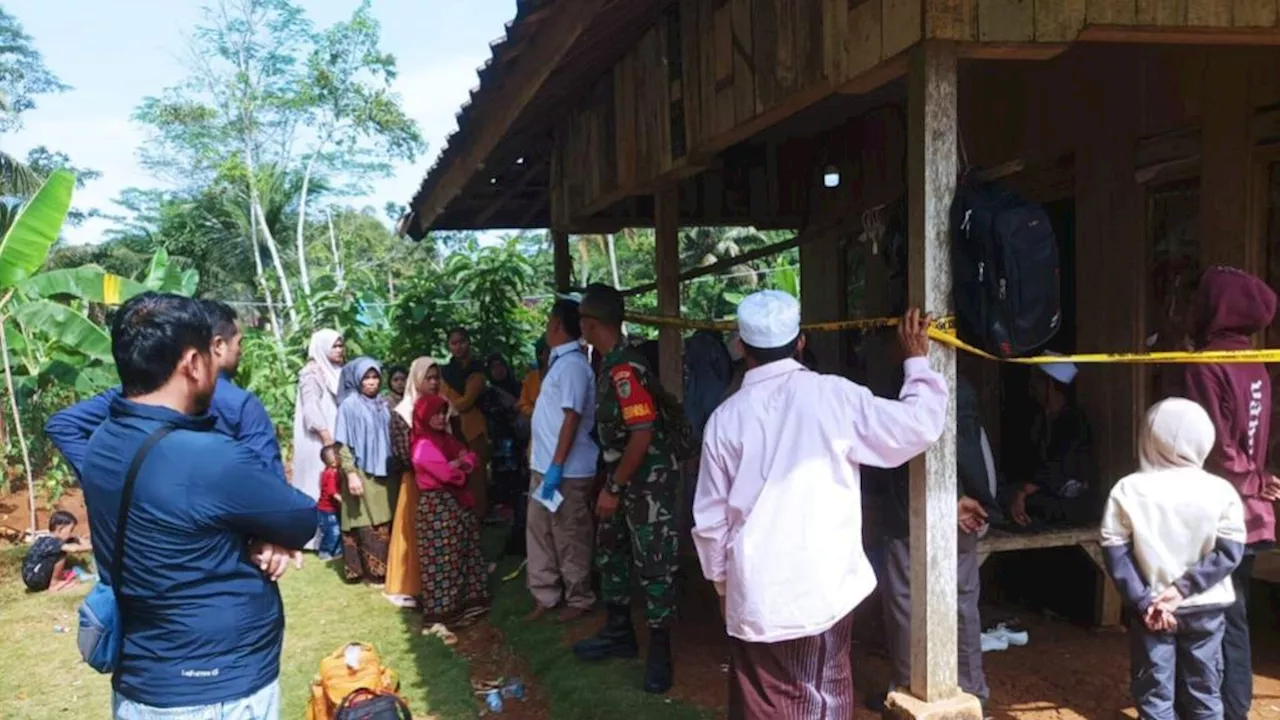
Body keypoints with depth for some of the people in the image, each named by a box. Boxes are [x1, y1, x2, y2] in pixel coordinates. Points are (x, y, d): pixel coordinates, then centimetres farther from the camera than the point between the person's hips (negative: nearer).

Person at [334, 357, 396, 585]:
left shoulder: (382, 405, 10)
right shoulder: (350, 404, -8)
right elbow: (343, 444, -11)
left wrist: (393, 467, 12)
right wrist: (351, 473, -18)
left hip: (383, 473, 6)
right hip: (362, 473, -6)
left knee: (385, 524, 9)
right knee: (369, 526, -2)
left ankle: (384, 569, 19)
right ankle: (373, 573, 5)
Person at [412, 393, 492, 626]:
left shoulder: (446, 439, 16)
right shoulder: (424, 445, -13)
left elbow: (470, 457, 12)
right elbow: (446, 472, -22)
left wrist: (458, 463, -9)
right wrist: (460, 465, -2)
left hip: (455, 502, 9)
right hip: (436, 505, -9)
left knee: (464, 553, 12)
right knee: (444, 557, -5)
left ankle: (464, 601, 21)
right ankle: (442, 611, 0)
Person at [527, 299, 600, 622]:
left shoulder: (573, 364, -17)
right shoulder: (559, 361, 12)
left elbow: (572, 418, -22)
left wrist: (556, 467, -24)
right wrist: (546, 465, 16)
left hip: (566, 469, -9)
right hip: (543, 465, 9)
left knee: (570, 539, 3)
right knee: (539, 532, 14)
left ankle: (579, 599, 16)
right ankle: (545, 595, 24)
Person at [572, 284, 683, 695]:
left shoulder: (624, 369, -23)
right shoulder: (610, 364, 7)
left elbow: (643, 432, -26)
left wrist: (613, 487, -20)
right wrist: (613, 483, 19)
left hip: (650, 480, -10)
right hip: (625, 477, 10)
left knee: (652, 564, -1)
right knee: (610, 553, 18)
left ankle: (660, 651, 11)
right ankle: (619, 634, 31)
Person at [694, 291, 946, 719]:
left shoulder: (726, 417, 0)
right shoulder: (831, 395, -7)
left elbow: (711, 519, 5)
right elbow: (920, 425, -5)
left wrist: (722, 581, 19)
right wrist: (917, 360, 10)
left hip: (753, 594, 2)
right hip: (821, 588, -1)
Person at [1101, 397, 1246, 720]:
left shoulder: (1128, 490, -8)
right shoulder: (1220, 490, -6)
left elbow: (1115, 552, -11)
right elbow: (1230, 551, -10)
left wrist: (1143, 601, -10)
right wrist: (1184, 587, -12)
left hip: (1151, 610, -1)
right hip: (1206, 609, 1)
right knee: (1204, 694, 15)